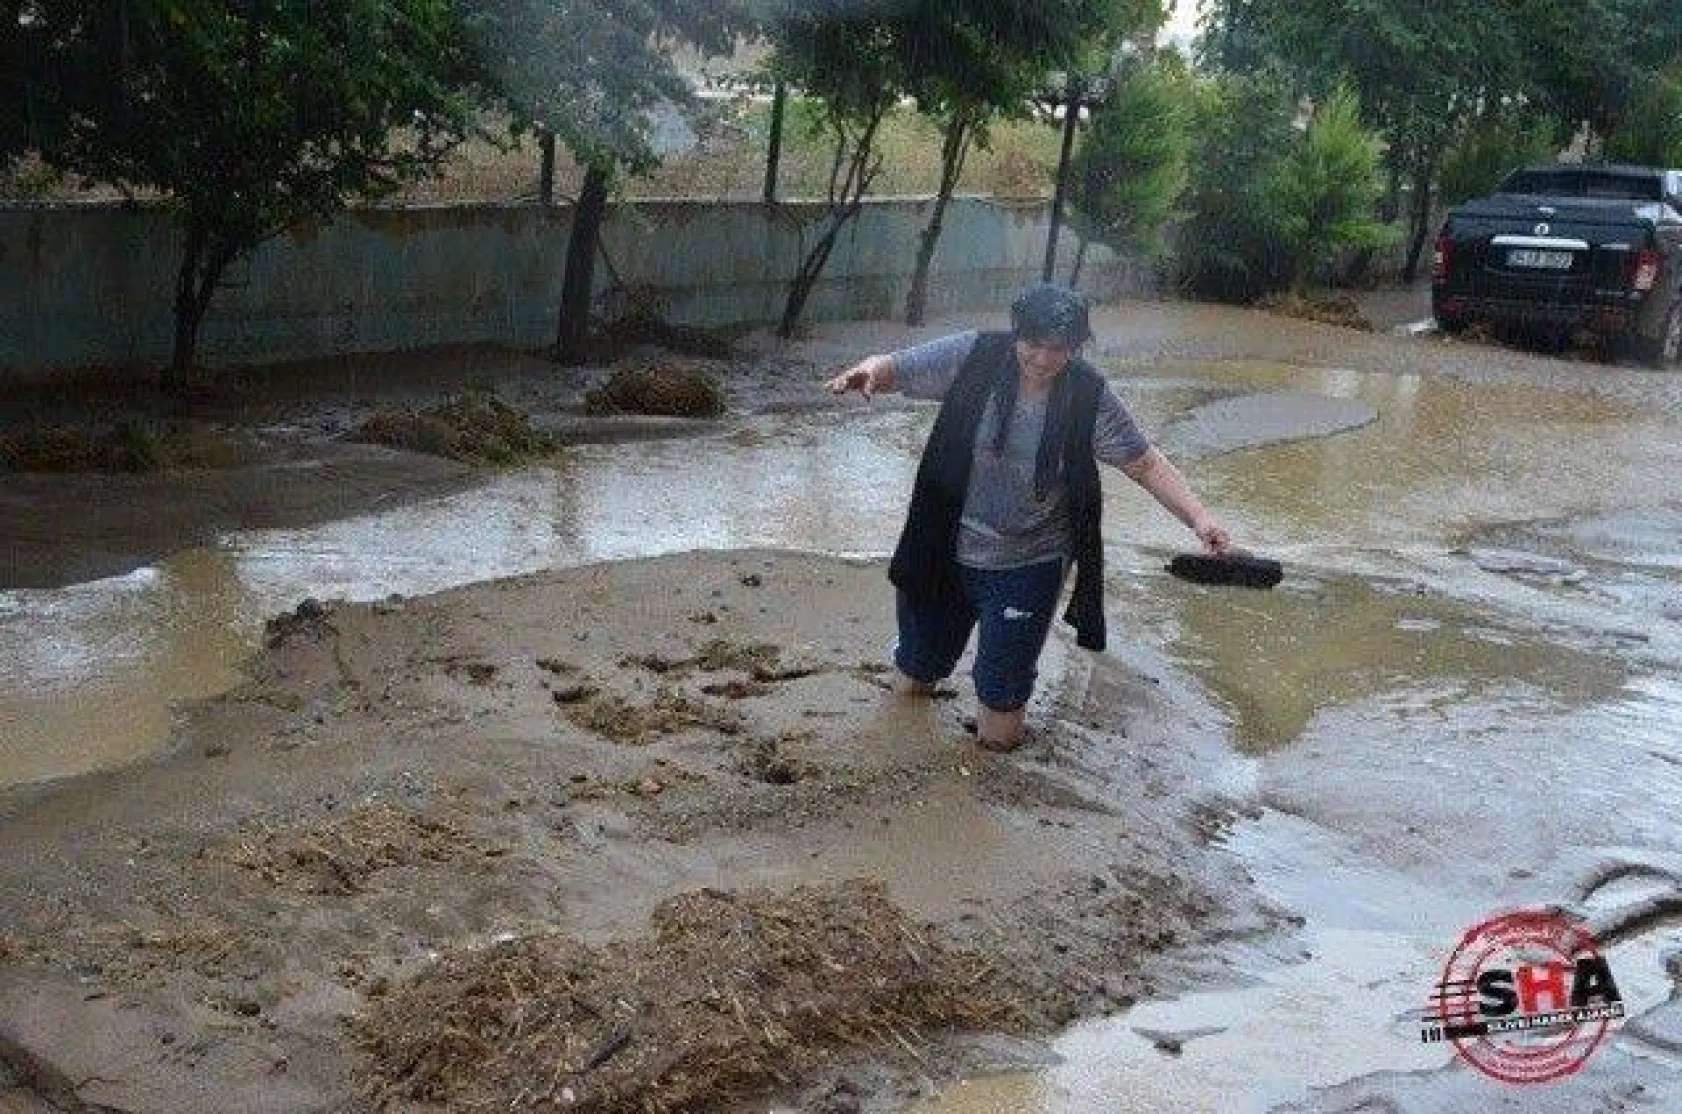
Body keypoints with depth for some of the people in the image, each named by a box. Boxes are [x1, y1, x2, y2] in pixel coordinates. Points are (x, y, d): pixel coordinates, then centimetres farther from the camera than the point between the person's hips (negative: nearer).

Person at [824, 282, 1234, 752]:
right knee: (912, 685, 20)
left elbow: (1145, 463, -9)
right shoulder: (972, 357, -13)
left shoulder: (1088, 396, -12)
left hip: (1028, 566, 0)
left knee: (999, 735, 4)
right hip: (947, 552, 1)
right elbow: (893, 368, -11)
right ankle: (924, 657, 54)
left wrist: (1199, 518, -21)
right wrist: (870, 370, -35)